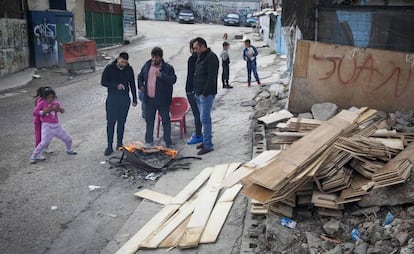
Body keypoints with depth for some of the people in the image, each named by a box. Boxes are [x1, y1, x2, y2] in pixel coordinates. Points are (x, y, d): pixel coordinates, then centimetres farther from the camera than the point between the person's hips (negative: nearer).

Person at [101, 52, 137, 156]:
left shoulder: (129, 69, 1)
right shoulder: (109, 68, -7)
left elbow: (132, 85, 9)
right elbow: (103, 82, -6)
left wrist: (134, 99, 9)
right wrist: (116, 86, -19)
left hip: (125, 99, 2)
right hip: (112, 99, -2)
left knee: (121, 122, 9)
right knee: (110, 123, -1)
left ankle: (119, 144, 20)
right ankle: (109, 146, 6)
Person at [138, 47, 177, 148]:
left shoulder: (168, 68, -7)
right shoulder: (147, 65, 8)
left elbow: (173, 80, -20)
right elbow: (140, 76, 22)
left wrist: (161, 75, -32)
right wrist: (141, 85, 5)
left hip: (162, 100, -4)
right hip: (149, 99, 5)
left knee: (166, 121, 5)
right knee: (149, 121, 13)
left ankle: (168, 142, 15)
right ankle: (149, 141, 25)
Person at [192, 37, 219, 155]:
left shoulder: (211, 57, -14)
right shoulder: (200, 57, 16)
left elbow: (211, 77, -20)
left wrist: (205, 93, -20)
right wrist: (196, 90, 15)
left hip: (206, 94, -9)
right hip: (199, 93, 10)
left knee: (205, 119, -8)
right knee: (204, 118, 14)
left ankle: (208, 145, -2)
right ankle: (206, 141, 23)